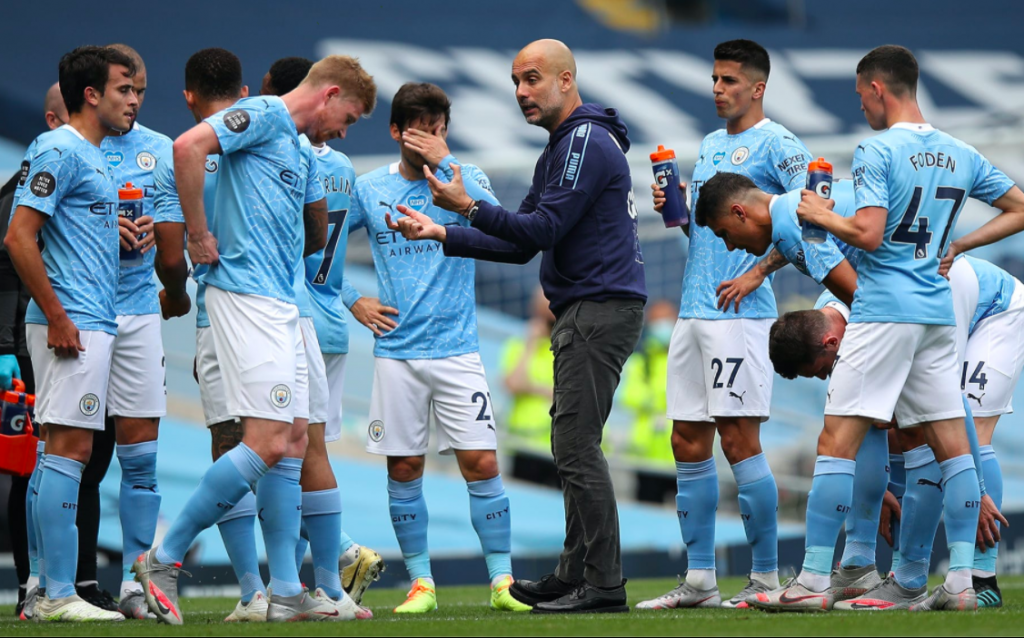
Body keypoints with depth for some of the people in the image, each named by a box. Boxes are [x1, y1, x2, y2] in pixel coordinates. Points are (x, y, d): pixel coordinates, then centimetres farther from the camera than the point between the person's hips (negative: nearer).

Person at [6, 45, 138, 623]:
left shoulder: (93, 157, 19)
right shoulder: (60, 151, -11)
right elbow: (20, 237, -17)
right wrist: (56, 317, -19)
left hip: (94, 324, 10)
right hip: (73, 325, -10)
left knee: (69, 453, 10)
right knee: (69, 448, -11)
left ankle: (53, 586, 13)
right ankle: (58, 595, -12)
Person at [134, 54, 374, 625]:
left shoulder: (300, 154, 23)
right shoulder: (262, 116, -5)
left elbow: (316, 236, 39)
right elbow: (189, 146, -21)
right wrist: (199, 236, -17)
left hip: (281, 303, 10)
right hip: (246, 295, -10)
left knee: (293, 442, 7)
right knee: (267, 443, -14)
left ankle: (288, 593, 8)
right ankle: (165, 559, -6)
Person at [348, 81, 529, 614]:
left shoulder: (466, 178, 2)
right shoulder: (368, 189, 5)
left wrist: (444, 162, -18)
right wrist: (352, 301, 4)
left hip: (457, 348, -1)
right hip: (395, 351, 1)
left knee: (481, 464, -6)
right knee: (404, 469, 2)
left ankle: (502, 580, 1)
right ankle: (420, 583, 11)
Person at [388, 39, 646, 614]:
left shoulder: (587, 142, -11)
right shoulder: (562, 149, 22)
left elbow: (545, 228, -18)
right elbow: (522, 244, 22)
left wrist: (469, 206, -20)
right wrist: (443, 235, 14)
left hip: (602, 308, -11)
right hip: (584, 312, 11)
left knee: (576, 445, -12)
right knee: (574, 443, 12)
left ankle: (603, 584, -12)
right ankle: (578, 573, 16)